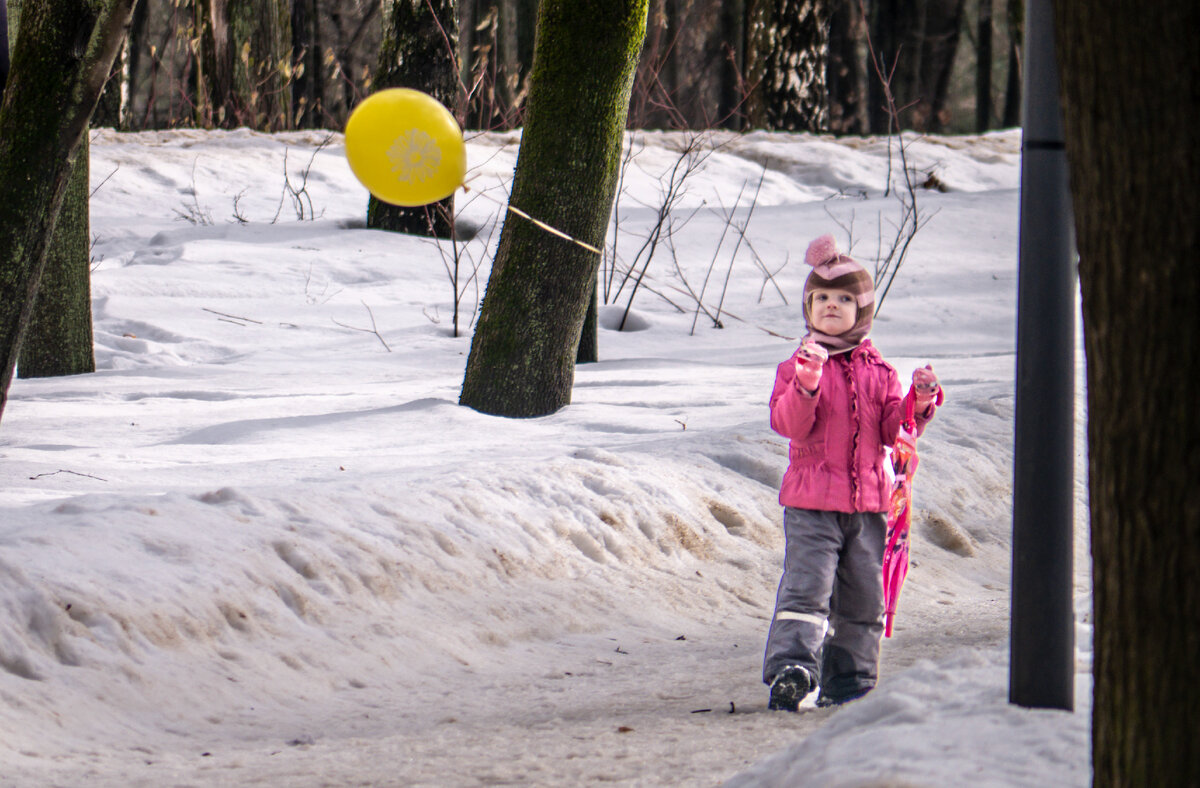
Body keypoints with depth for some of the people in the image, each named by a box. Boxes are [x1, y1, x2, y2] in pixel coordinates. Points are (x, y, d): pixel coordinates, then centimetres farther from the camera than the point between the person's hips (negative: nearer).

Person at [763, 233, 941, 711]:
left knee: (862, 596, 8)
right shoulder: (797, 366, 2)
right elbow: (788, 423, -13)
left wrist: (920, 401, -13)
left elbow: (895, 429, 5)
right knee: (806, 586, -17)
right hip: (811, 503, -4)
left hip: (867, 503, 4)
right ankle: (790, 668, -24)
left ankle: (848, 681, 17)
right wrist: (807, 382, -28)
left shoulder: (878, 372, 12)